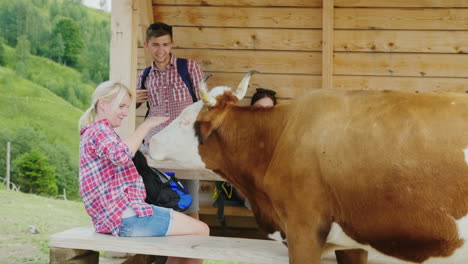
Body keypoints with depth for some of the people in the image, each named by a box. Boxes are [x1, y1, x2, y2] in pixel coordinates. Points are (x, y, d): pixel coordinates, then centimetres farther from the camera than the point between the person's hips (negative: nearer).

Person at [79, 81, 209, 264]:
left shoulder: (97, 133, 23)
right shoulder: (98, 130, -9)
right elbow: (121, 155, -31)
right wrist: (146, 125, -22)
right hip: (127, 216, -11)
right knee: (201, 230, -7)